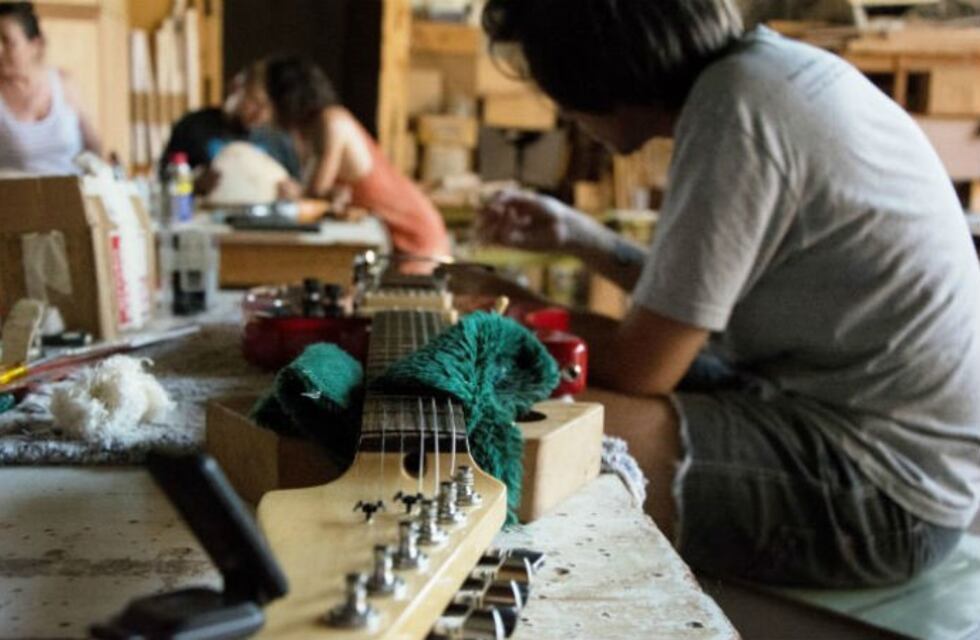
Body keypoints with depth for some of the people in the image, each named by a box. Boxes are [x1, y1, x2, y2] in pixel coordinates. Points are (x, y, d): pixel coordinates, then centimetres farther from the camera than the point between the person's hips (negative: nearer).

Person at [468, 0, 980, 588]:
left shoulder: (737, 107, -19)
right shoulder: (774, 67, 9)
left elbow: (640, 366, -16)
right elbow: (704, 299, 17)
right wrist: (578, 236, 22)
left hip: (883, 493, -10)